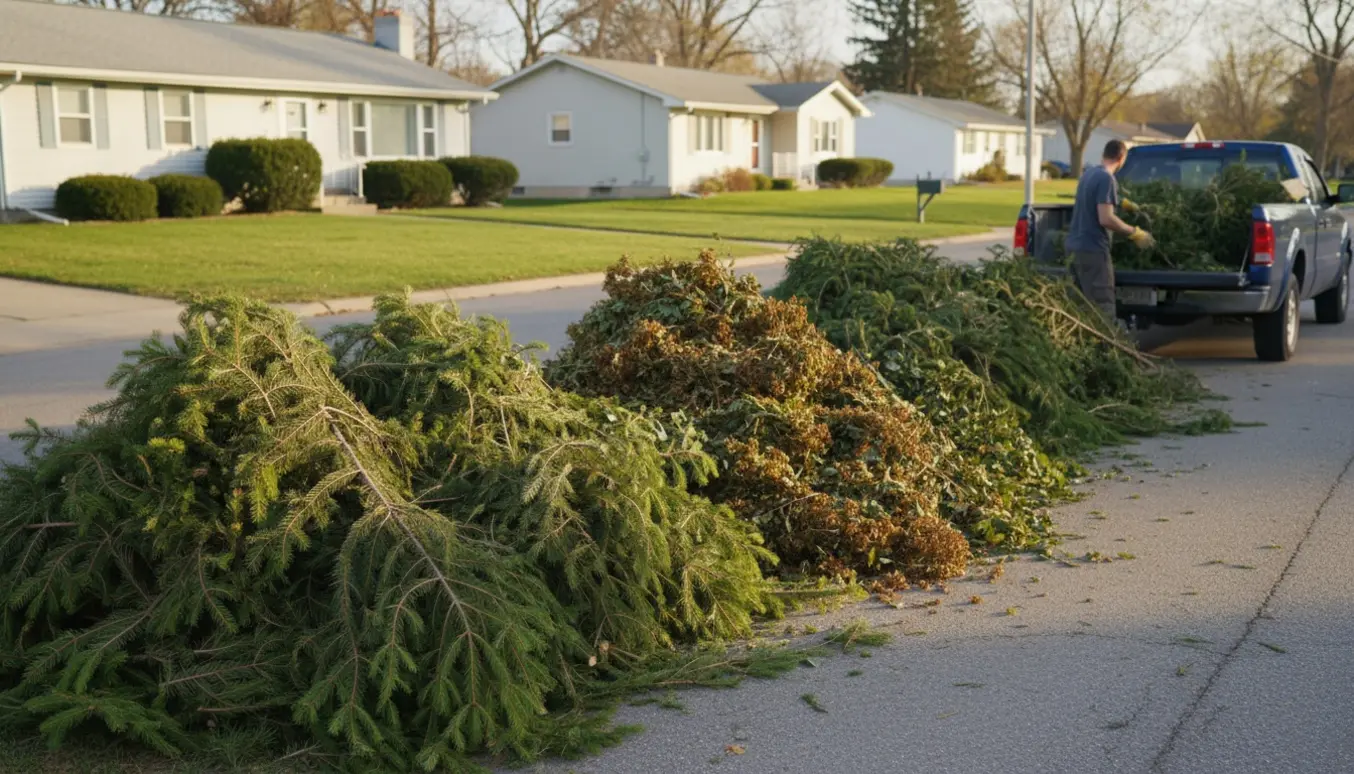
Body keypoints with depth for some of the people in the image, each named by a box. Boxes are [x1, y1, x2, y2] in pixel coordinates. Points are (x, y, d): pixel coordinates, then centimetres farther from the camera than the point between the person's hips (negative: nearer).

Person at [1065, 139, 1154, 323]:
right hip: (1092, 249, -9)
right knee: (1102, 307, -7)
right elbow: (1105, 219, -22)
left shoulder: (1088, 173, 13)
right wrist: (1134, 233, -13)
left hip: (1075, 246, 9)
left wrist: (1123, 203, 44)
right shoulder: (1106, 178, -15)